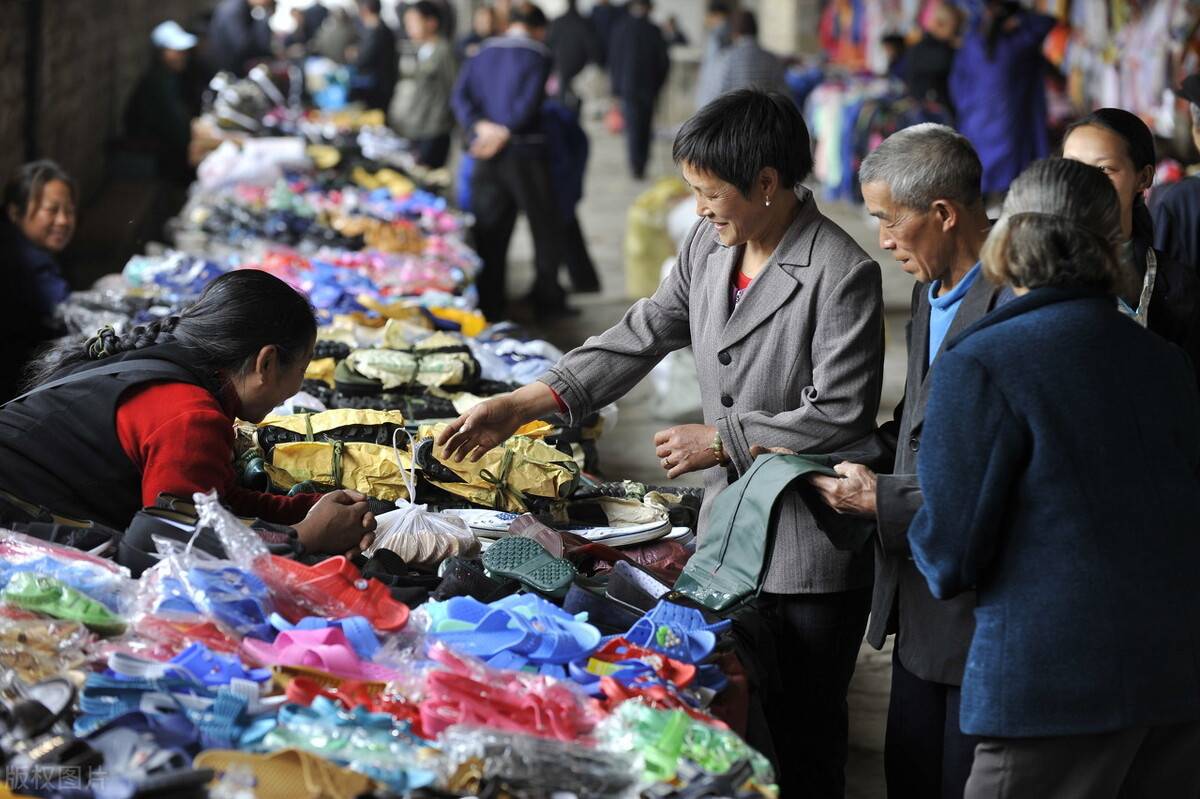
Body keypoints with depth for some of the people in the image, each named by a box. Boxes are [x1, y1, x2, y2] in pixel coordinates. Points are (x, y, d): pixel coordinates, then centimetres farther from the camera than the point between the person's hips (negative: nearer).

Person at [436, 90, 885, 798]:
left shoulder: (843, 273, -18)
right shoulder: (709, 247, 6)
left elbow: (840, 417, -20)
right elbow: (640, 338, 9)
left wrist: (720, 441, -14)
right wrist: (520, 406, 1)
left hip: (811, 555, -7)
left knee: (804, 741, 4)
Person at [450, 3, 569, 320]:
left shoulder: (483, 54, 10)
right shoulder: (538, 56, -5)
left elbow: (460, 96, -1)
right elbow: (529, 103, -18)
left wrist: (481, 126, -10)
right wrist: (504, 134, -13)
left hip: (487, 155, 5)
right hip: (525, 151, -5)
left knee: (490, 231, 9)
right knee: (544, 228, 7)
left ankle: (488, 304, 9)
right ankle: (548, 301, 10)